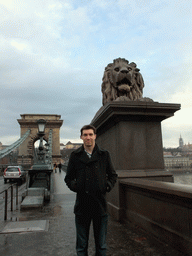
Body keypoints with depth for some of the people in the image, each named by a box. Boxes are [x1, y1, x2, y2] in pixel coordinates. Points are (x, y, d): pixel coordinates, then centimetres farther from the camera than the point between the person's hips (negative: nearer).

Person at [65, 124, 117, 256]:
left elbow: (113, 175, 12)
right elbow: (69, 178, 10)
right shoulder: (75, 155, 2)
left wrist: (108, 186, -5)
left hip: (100, 204, 1)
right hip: (82, 205, 0)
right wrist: (74, 186, -9)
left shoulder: (104, 155, 3)